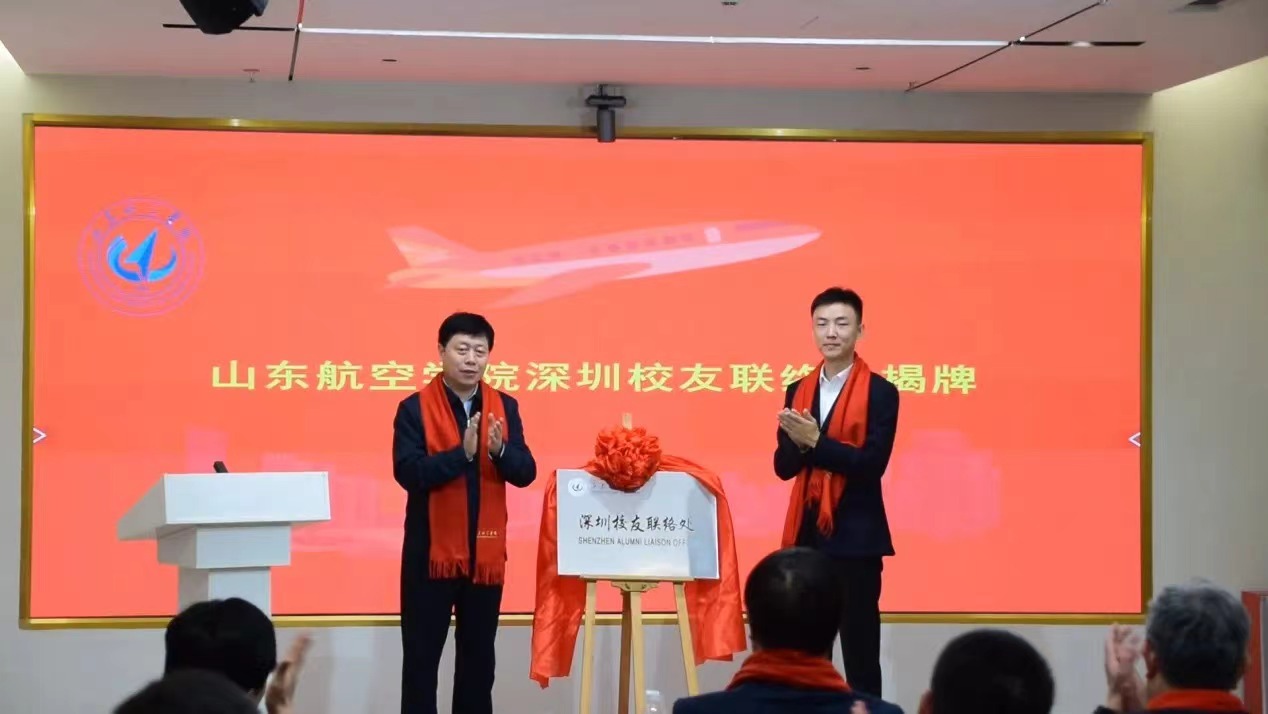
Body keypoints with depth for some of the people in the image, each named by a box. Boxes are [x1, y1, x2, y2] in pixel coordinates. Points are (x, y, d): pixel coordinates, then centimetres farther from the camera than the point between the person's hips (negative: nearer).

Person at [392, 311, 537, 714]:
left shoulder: (505, 407, 5)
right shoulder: (414, 408, -6)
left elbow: (526, 472, 0)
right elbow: (407, 472, -16)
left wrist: (500, 451, -21)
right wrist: (461, 453, -26)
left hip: (486, 552, 3)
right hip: (431, 551, -3)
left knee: (479, 655, 11)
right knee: (421, 655, 2)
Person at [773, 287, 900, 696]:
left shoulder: (880, 392, -5)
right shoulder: (798, 392, 10)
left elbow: (873, 463, -15)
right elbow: (784, 467, 6)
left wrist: (816, 442, -21)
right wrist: (799, 443, -15)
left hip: (855, 535, -5)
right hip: (806, 532, 5)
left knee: (859, 646, 1)